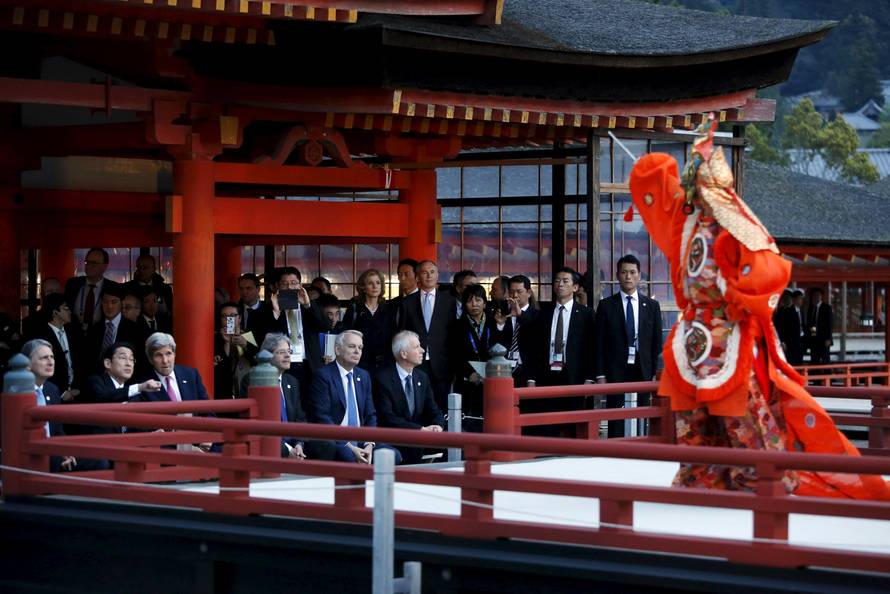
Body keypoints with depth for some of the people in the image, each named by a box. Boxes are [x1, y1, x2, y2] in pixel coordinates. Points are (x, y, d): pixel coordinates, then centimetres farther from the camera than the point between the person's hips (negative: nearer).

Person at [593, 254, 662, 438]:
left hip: (643, 372, 2)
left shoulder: (651, 306, 9)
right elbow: (599, 343, 3)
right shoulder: (606, 306, 4)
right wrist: (600, 375, -4)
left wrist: (655, 374, 3)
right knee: (616, 423, -5)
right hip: (616, 372, -2)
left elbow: (657, 342, 10)